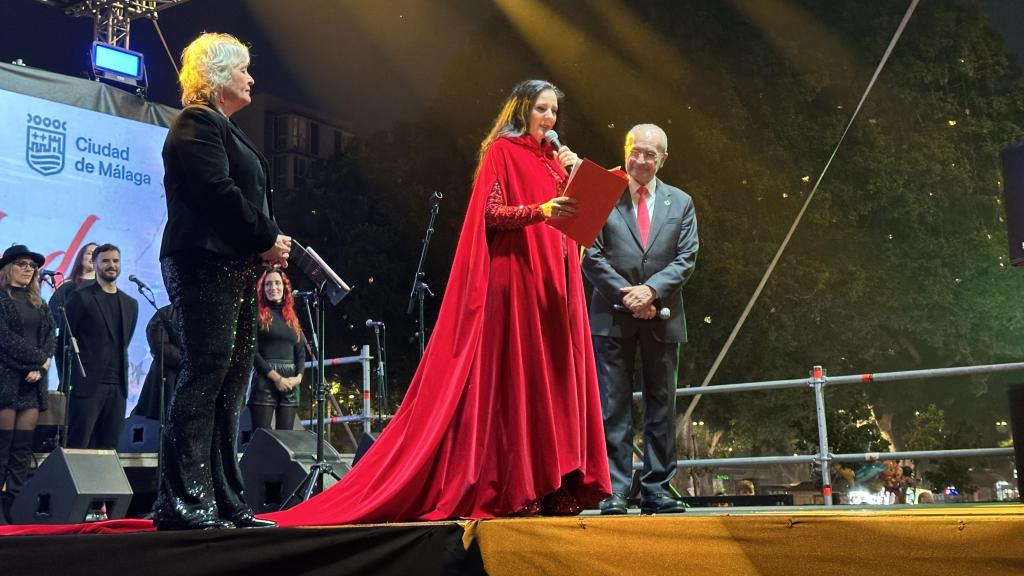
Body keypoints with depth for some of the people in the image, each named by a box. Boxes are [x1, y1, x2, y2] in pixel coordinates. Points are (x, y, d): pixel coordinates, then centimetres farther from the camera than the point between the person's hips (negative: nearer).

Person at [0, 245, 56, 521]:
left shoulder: (38, 304, 19)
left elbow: (50, 339, 12)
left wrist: (41, 367, -5)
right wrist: (38, 358, -7)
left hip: (33, 381, 6)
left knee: (23, 447, 3)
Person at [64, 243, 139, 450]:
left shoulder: (131, 304, 15)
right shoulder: (81, 297, 0)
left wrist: (120, 375, 13)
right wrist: (66, 379, -3)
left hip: (118, 386, 5)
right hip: (87, 384, -5)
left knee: (108, 448, 4)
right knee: (77, 447, -5)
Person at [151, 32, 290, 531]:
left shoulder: (223, 129, 24)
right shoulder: (196, 124, -6)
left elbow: (251, 196, 21)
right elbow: (219, 192, -18)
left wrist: (271, 243, 3)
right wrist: (267, 240, -10)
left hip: (236, 266, 10)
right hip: (206, 264, -10)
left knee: (230, 380, 7)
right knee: (204, 373, -12)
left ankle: (224, 502, 11)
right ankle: (181, 502, -9)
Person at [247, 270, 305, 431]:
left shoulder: (292, 317, 18)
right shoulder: (258, 315, 3)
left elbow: (301, 352, 14)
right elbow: (252, 351, -6)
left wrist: (298, 377, -4)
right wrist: (276, 378, -13)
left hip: (290, 383, 5)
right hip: (265, 380, -5)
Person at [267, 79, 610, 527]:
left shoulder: (550, 159, 22)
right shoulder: (501, 152, 1)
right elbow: (491, 214, -11)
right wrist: (541, 210, -24)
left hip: (552, 284, 7)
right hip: (513, 283, -7)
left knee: (551, 382, 2)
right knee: (510, 380, -9)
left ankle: (552, 489, 2)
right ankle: (510, 490, -7)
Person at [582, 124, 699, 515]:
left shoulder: (680, 203, 11)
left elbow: (686, 259, 3)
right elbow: (591, 256, -2)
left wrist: (650, 290, -12)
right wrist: (626, 295, -11)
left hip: (662, 318, 3)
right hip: (613, 317, -2)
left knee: (661, 408, 5)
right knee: (614, 409, -2)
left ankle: (656, 491, 12)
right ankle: (614, 492, 1)